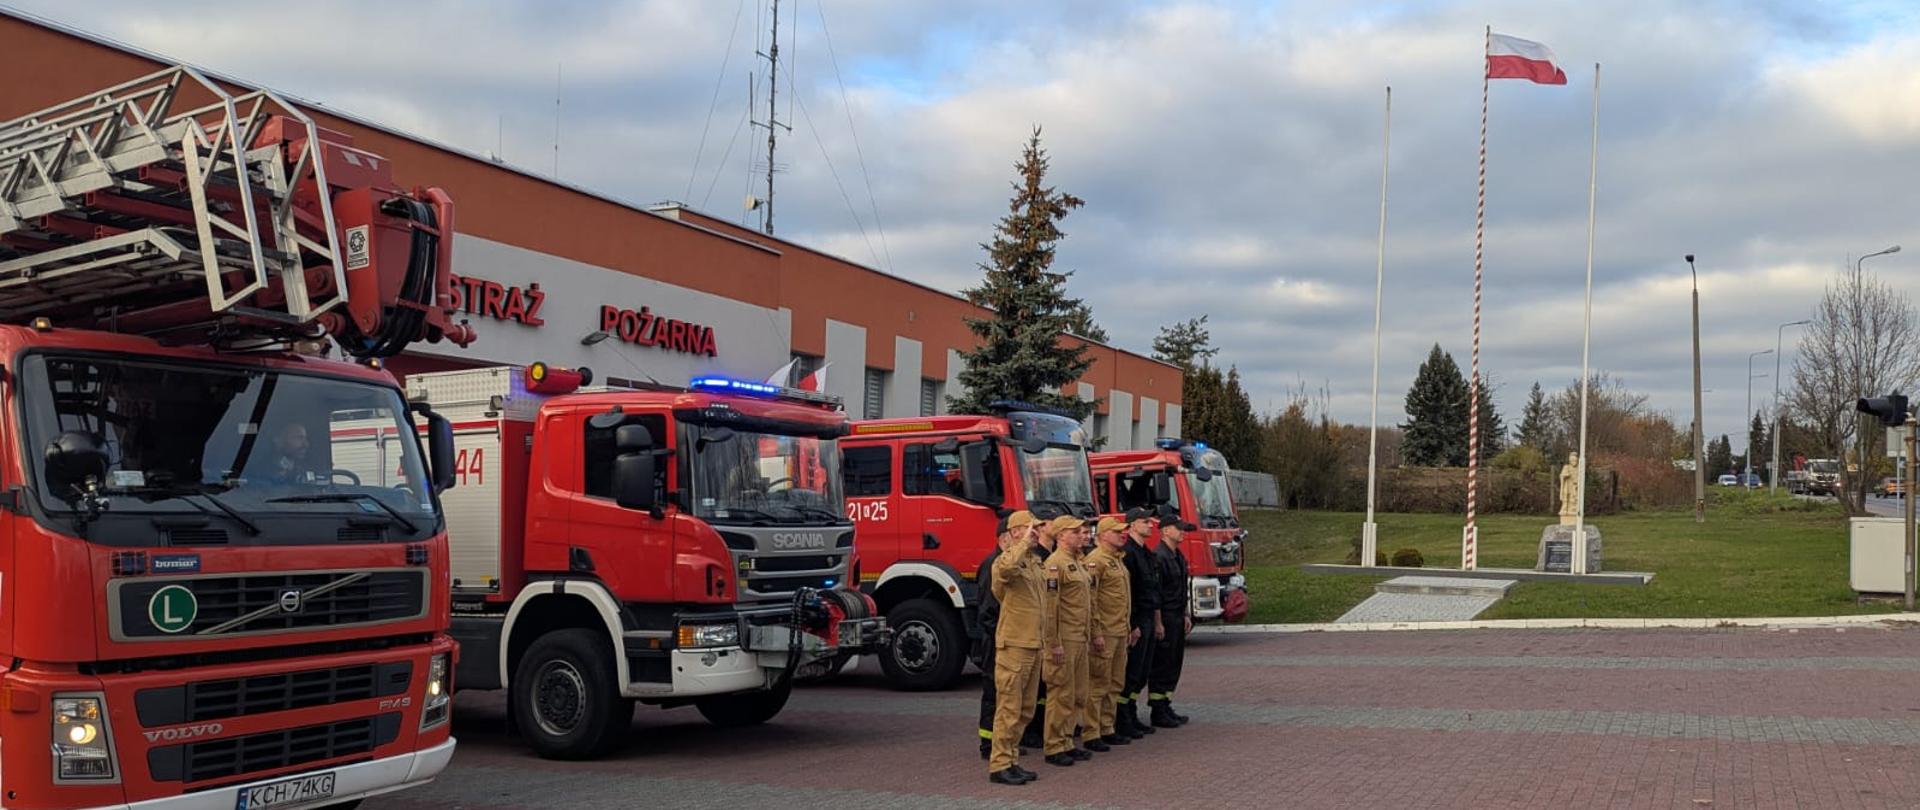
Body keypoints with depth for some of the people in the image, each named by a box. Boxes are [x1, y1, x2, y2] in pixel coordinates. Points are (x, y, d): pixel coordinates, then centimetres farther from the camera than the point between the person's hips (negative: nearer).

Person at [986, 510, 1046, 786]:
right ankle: (999, 765, 2)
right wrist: (1025, 542, -29)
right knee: (1009, 707, -5)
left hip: (1035, 644, 9)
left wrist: (1047, 636, 21)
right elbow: (1006, 568, -41)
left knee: (1026, 709, 14)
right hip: (1014, 644, -9)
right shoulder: (1006, 559, -13)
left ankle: (1012, 761, 22)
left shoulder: (1037, 563, 15)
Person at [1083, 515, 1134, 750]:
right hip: (1104, 633, -10)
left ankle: (1107, 729, 23)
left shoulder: (1118, 559, 17)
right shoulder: (1095, 560, -13)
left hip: (1120, 633, 10)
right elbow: (1090, 600, -18)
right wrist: (1096, 633, -21)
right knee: (1098, 685, -5)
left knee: (1115, 685, 14)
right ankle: (1092, 735, -1)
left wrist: (1128, 628, 22)